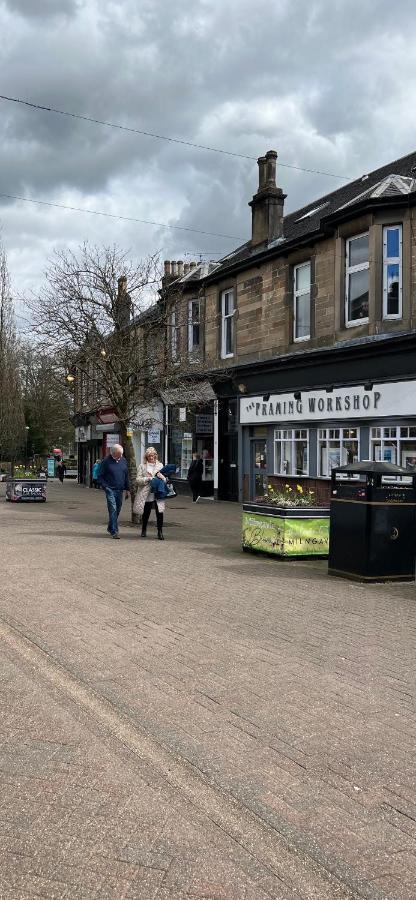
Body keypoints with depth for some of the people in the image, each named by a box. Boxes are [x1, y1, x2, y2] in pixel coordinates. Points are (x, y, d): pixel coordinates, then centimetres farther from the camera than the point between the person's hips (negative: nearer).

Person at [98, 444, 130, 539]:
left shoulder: (123, 460, 9)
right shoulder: (106, 461, -7)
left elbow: (126, 476, 16)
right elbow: (100, 476, -2)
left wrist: (127, 489, 14)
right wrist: (105, 487, -13)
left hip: (120, 490, 5)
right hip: (110, 489, -5)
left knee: (117, 509, 12)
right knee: (113, 509, -11)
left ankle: (110, 528, 29)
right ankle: (114, 531, -10)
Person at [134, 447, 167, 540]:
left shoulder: (160, 465, 12)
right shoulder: (142, 466, 6)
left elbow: (165, 480, 12)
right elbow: (138, 480, -2)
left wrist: (161, 476, -10)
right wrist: (148, 479, -17)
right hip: (146, 494, -1)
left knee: (160, 512, -9)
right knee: (145, 513, 9)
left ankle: (160, 532, 1)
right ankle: (144, 530, 31)